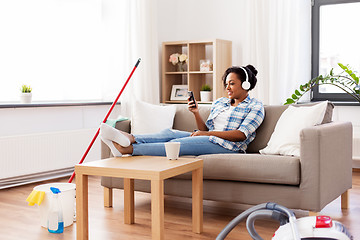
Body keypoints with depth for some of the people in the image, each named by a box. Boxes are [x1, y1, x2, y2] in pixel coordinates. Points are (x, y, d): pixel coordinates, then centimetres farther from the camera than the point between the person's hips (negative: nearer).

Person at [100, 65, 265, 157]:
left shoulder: (255, 106, 5)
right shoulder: (219, 103, 24)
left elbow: (241, 135, -10)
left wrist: (209, 133, -13)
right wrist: (196, 113, 0)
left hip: (229, 147, -7)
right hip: (210, 141, 7)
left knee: (177, 143, -27)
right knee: (170, 133, -19)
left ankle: (127, 149, -39)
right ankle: (129, 139, -41)